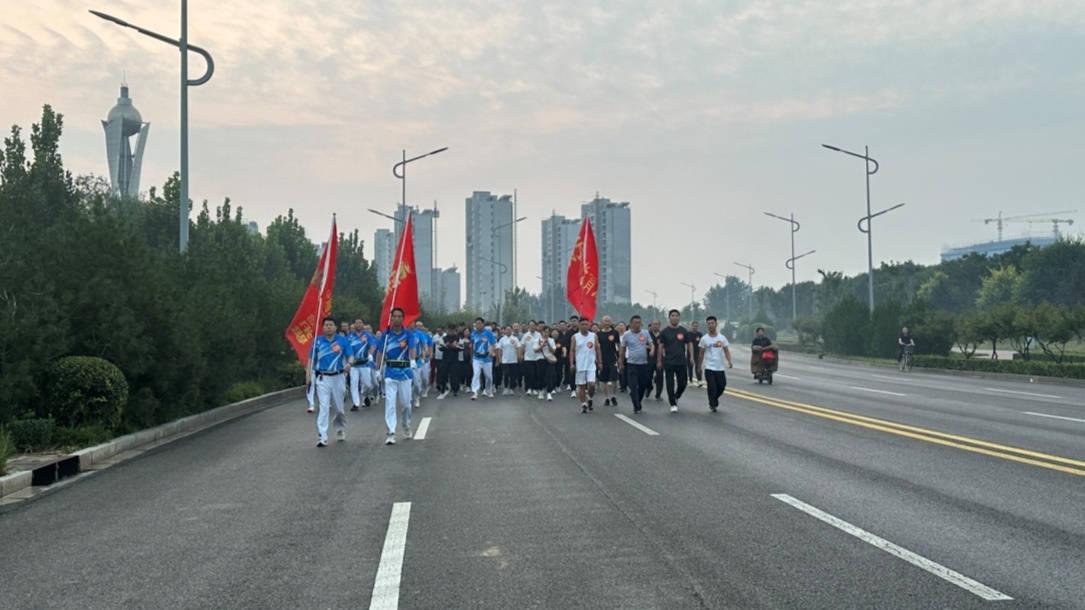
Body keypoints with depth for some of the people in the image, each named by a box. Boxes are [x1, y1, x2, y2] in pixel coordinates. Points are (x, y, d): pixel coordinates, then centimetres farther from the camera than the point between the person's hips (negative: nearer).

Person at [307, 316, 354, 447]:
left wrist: (349, 363, -24)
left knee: (339, 407, 14)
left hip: (338, 377, 1)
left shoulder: (343, 340, 0)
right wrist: (308, 373, -7)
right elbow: (311, 359, 5)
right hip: (322, 378, -1)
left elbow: (350, 356, -2)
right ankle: (322, 438, -12)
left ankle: (340, 429, 41)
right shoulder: (317, 341, 2)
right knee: (323, 408, -10)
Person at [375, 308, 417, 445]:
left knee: (405, 402, 8)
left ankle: (406, 426, 34)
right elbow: (380, 352, 5)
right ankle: (391, 433, -6)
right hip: (390, 372, 1)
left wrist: (413, 360, -39)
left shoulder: (408, 333, -4)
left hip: (405, 371, 0)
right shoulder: (386, 334, 1)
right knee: (390, 403, -6)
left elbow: (413, 348, -19)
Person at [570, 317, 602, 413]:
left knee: (591, 385, -11)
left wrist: (600, 362, 4)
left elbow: (597, 350, 8)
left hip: (591, 365, 0)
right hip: (580, 366, 0)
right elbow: (572, 351, 1)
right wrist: (571, 363, -7)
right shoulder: (575, 337, 0)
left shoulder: (594, 336, 3)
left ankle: (590, 398, 15)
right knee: (581, 386, 3)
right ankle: (583, 404, 12)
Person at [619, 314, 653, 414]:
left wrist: (652, 350, -19)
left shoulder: (645, 333, 3)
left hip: (644, 363, 2)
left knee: (643, 385, 10)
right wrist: (621, 363, 8)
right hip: (632, 364, -2)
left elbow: (651, 343, 4)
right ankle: (637, 406, -4)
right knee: (633, 386, -7)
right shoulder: (626, 335, -1)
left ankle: (638, 402, 30)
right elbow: (622, 350, 6)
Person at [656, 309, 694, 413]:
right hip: (668, 362, -2)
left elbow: (689, 345, 9)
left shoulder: (684, 332, 5)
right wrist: (659, 361, 0)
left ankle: (676, 397, 31)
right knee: (670, 384, -3)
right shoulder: (664, 332, 1)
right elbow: (660, 347, 3)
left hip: (681, 362, 2)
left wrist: (691, 356, -5)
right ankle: (673, 404, 5)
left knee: (682, 384, 3)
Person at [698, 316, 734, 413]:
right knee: (712, 387, -7)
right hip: (709, 368, -2)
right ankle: (712, 405, 8)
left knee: (722, 386, 5)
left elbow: (726, 351, 5)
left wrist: (729, 361, -12)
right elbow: (701, 354, 4)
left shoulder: (722, 338, 3)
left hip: (720, 368, 2)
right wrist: (699, 367, 5)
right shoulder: (704, 339, -2)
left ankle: (714, 400, 32)